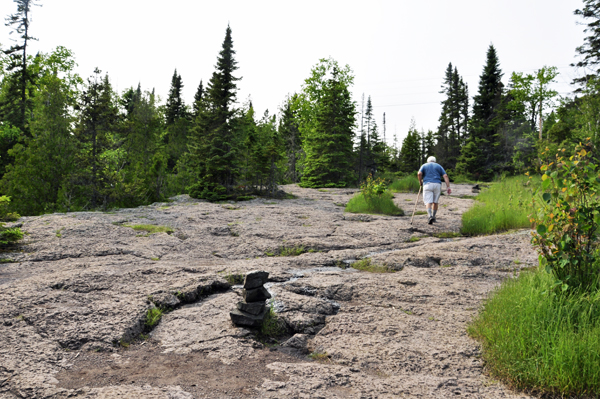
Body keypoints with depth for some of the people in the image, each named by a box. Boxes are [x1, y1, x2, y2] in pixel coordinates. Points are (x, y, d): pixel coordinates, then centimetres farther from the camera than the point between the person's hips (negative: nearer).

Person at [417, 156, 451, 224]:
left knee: (428, 202, -7)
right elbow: (445, 176, 5)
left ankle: (430, 216, -28)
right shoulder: (439, 166, 19)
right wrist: (448, 187, 0)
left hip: (427, 185, -2)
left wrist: (420, 181, 11)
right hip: (437, 185, 2)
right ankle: (433, 217, 22)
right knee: (435, 202, 15)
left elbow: (419, 174, -5)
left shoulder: (424, 165, 16)